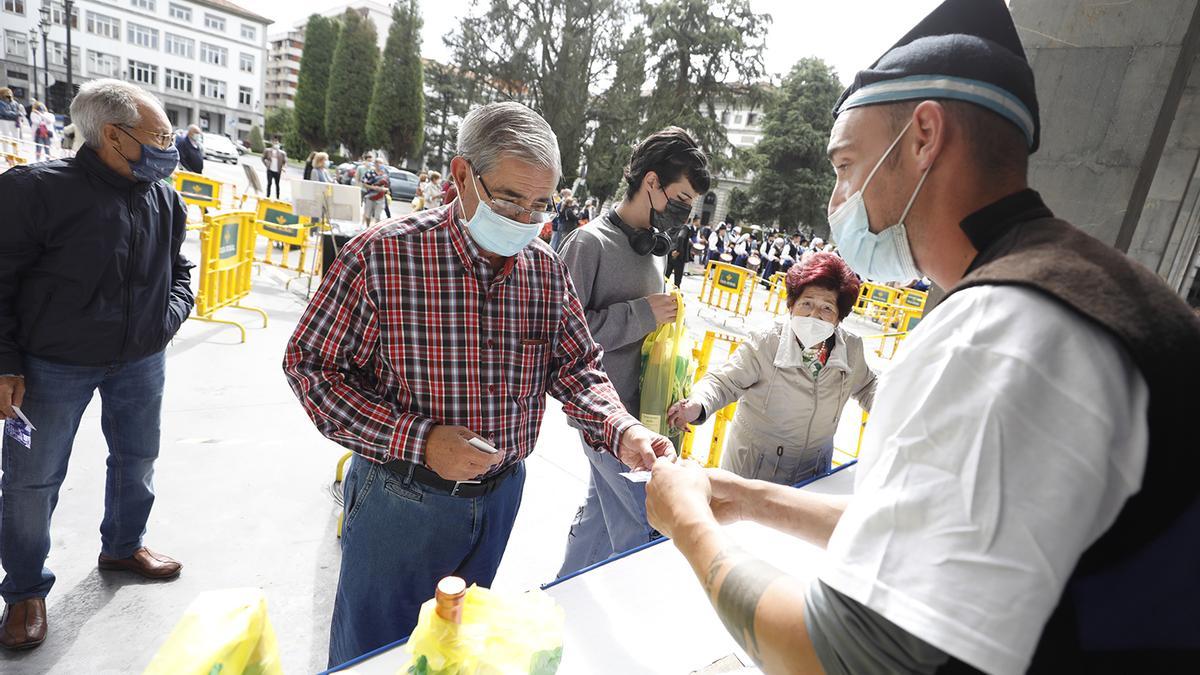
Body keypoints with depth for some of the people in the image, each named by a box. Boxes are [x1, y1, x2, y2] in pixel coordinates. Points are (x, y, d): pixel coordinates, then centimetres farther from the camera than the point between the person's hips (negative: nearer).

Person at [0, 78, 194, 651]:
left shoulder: (164, 199, -1)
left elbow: (178, 269, 13)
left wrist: (172, 312, -5)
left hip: (140, 361, 5)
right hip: (51, 365, -4)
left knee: (137, 459, 18)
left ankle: (122, 546, 43)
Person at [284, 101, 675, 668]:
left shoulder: (547, 270, -6)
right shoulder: (383, 254, -20)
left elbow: (577, 367, 1)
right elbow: (310, 365, -16)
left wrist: (621, 432, -19)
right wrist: (418, 441, -26)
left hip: (501, 494, 4)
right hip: (401, 497, -4)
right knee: (373, 649, 21)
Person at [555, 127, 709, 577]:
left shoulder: (656, 245, 10)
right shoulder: (591, 243, -15)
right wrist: (640, 315, -21)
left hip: (642, 410, 8)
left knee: (601, 516, 19)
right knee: (645, 529, 1)